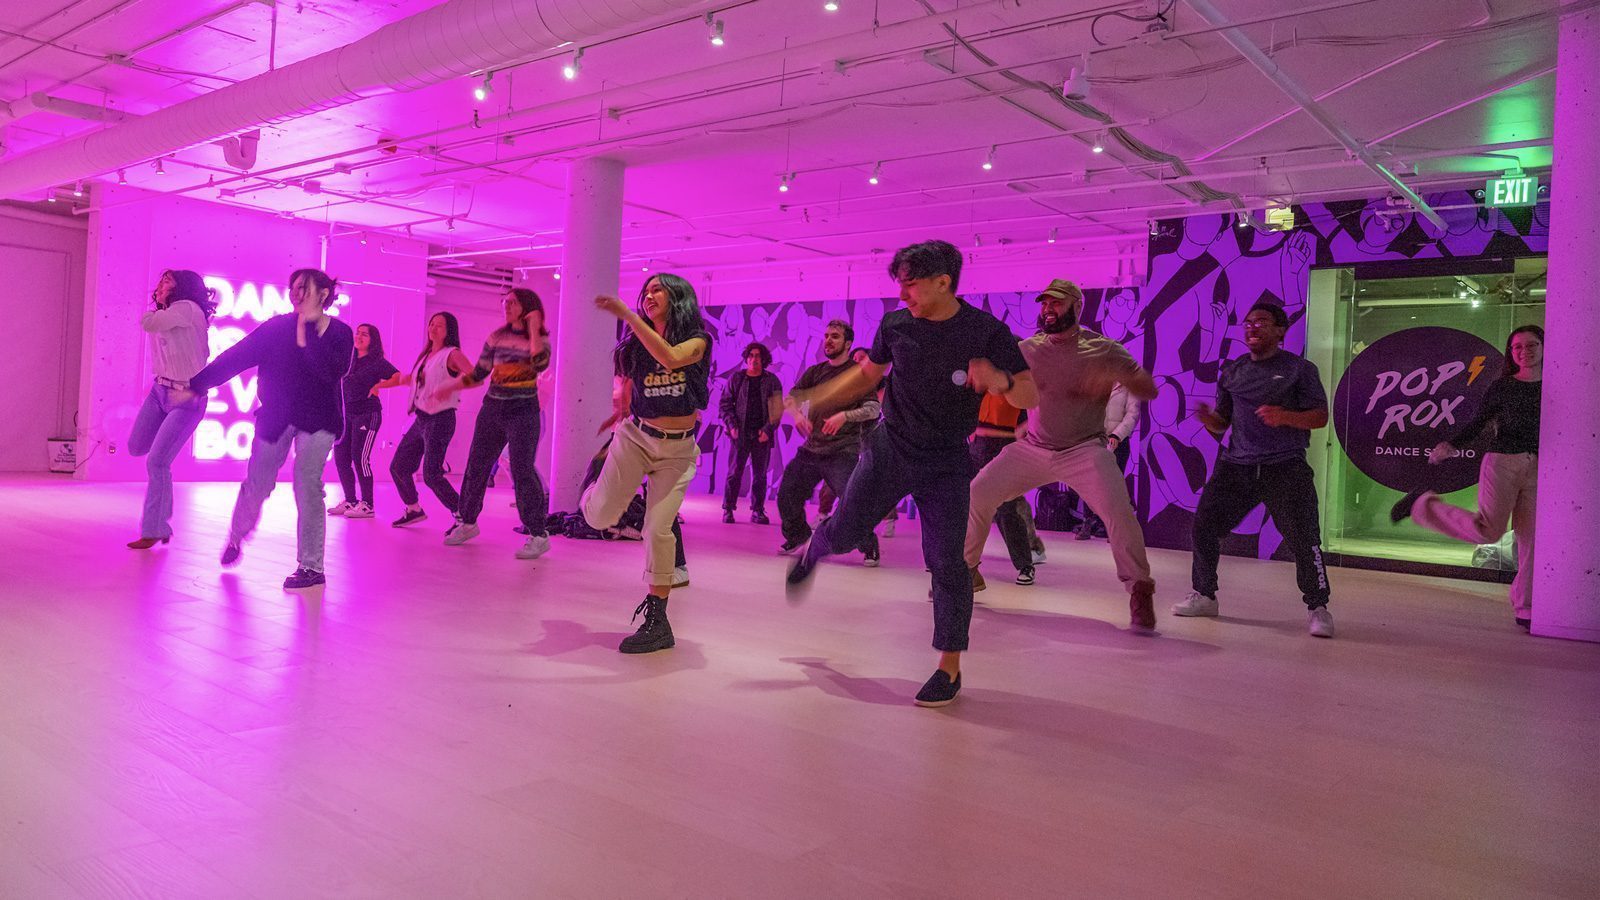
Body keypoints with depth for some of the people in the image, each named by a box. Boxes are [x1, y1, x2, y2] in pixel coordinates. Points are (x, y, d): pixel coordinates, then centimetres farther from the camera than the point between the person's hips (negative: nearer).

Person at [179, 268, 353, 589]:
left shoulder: (339, 333, -7)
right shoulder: (277, 327, -1)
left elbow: (333, 371, -25)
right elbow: (235, 357, -1)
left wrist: (307, 330, -24)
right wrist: (196, 385, -5)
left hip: (317, 421, -2)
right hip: (275, 417, 3)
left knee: (307, 482, -17)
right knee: (257, 485, 9)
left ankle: (311, 567, -11)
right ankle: (237, 536, 42)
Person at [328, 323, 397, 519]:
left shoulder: (377, 362, -5)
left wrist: (379, 385, -24)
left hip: (367, 414, -7)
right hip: (347, 414, 7)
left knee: (360, 457, -10)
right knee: (340, 457, 4)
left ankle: (367, 505, -2)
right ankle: (350, 501, 15)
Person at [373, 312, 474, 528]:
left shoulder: (452, 354, -7)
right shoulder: (426, 355, 16)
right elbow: (410, 378, 32)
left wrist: (450, 387, -35)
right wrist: (382, 384, 31)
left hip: (440, 419, -8)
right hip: (420, 419, 8)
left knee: (431, 474, -16)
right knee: (398, 466, 11)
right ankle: (414, 509, 30)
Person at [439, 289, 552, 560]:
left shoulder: (540, 339, -4)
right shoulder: (496, 337, 8)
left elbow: (540, 364, -26)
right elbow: (478, 374, 13)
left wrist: (532, 329, -20)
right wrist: (448, 387, 5)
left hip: (523, 411, -5)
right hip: (492, 408, 5)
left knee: (522, 470, -12)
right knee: (476, 465, 8)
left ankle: (538, 535, -8)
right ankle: (467, 522, 25)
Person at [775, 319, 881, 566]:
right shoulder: (815, 372, 15)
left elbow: (874, 408, -9)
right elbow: (790, 397, 12)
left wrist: (845, 416, -24)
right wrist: (798, 414, -11)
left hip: (843, 452, -5)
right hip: (811, 448, 6)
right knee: (787, 495, 7)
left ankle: (869, 547, 5)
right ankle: (797, 535, 32)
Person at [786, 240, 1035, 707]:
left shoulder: (986, 332, -12)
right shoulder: (895, 324, -3)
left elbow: (1030, 396, -10)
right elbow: (867, 373, 15)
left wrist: (1000, 381, -33)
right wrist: (813, 401, 10)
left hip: (945, 463, -2)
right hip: (890, 446, 2)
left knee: (947, 564, -4)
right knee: (844, 531, -6)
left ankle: (950, 667, 11)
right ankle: (812, 552, 33)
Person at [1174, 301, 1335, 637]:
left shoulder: (1299, 368, 2)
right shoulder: (1231, 372, 14)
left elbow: (1321, 417, -3)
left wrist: (1285, 417, -21)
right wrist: (1207, 419, -10)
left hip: (1285, 469, -4)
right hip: (1235, 466, 4)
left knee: (1303, 539, -11)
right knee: (1204, 527, -1)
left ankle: (1317, 607, 7)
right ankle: (1204, 595, 17)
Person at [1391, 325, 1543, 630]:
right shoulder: (1502, 387, 4)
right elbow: (1477, 424, 4)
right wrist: (1450, 445, -7)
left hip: (1538, 468, 4)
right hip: (1502, 461, -3)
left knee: (1531, 539, 0)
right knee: (1488, 530, -17)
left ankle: (1525, 609, 9)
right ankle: (1423, 504, 4)